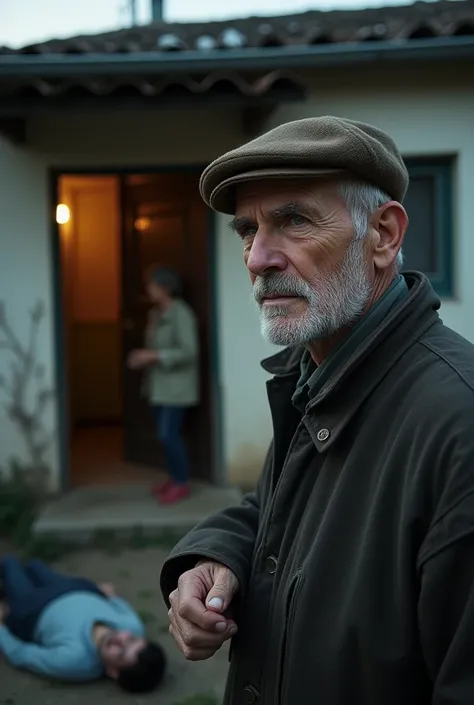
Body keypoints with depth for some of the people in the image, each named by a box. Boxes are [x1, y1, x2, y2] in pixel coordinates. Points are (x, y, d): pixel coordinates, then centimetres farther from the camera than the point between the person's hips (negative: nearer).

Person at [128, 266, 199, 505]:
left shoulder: (181, 313, -17)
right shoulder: (155, 314, 9)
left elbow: (188, 351, -23)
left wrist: (154, 356, -25)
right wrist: (142, 357, 5)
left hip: (176, 384, -9)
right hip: (159, 384, 9)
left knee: (168, 434, -10)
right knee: (166, 434, 12)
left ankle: (182, 483, 3)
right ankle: (175, 478, 24)